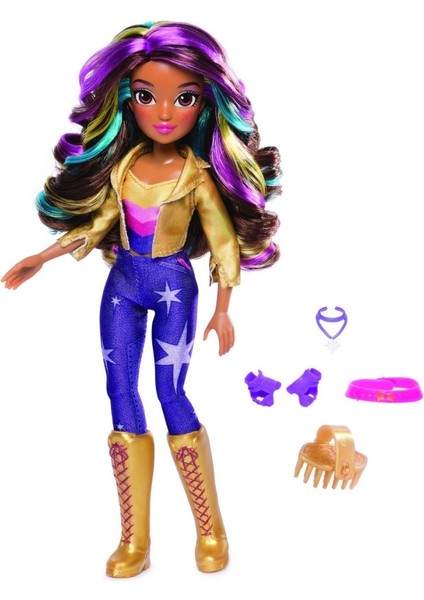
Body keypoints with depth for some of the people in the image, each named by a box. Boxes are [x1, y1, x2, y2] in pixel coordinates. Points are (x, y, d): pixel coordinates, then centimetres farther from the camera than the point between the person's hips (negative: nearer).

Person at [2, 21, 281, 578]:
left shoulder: (198, 173, -10)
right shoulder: (122, 163, 1)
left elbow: (224, 242, -6)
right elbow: (97, 222, 10)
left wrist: (222, 310, -7)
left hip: (174, 287, -4)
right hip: (123, 284, 5)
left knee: (171, 394, -7)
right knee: (121, 395, 3)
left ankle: (211, 529, 11)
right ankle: (135, 540, 13)